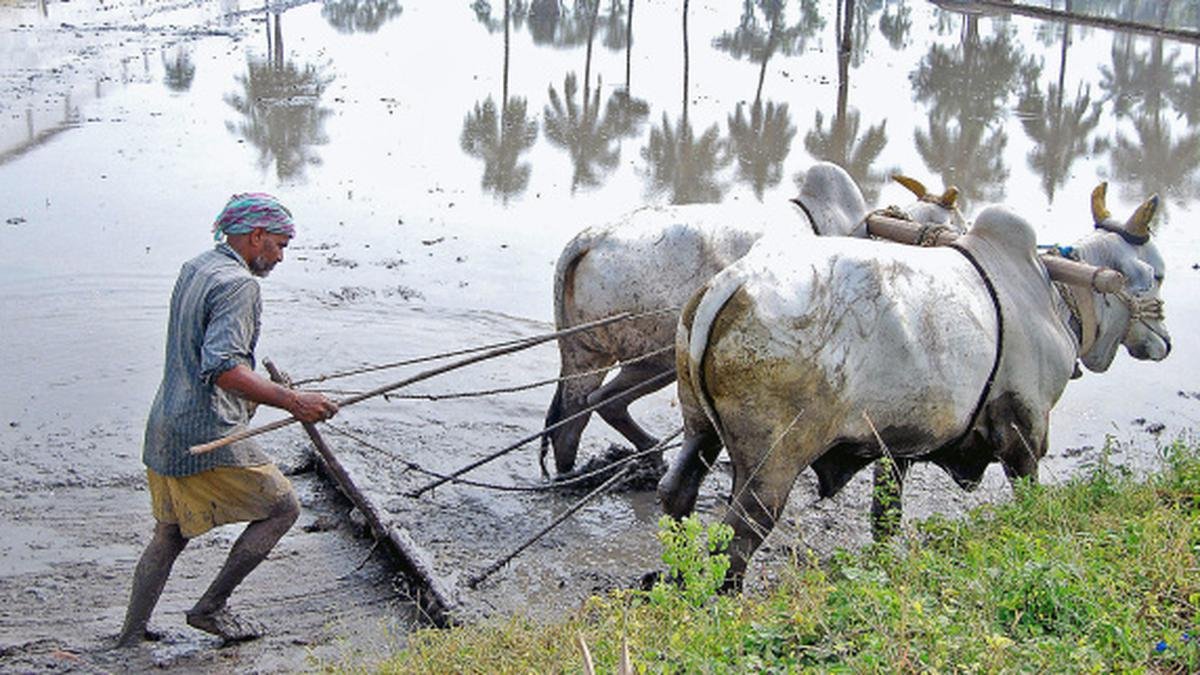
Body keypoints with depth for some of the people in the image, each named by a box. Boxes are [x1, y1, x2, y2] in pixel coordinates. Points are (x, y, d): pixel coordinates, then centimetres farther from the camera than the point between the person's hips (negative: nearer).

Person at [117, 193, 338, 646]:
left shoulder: (193, 269, 14)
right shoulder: (238, 284, -16)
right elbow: (221, 368, -28)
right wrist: (291, 401, -32)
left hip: (164, 432, 9)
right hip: (208, 437, -9)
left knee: (170, 533, 19)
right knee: (282, 506, 6)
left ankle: (130, 638, 23)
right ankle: (210, 608, 9)